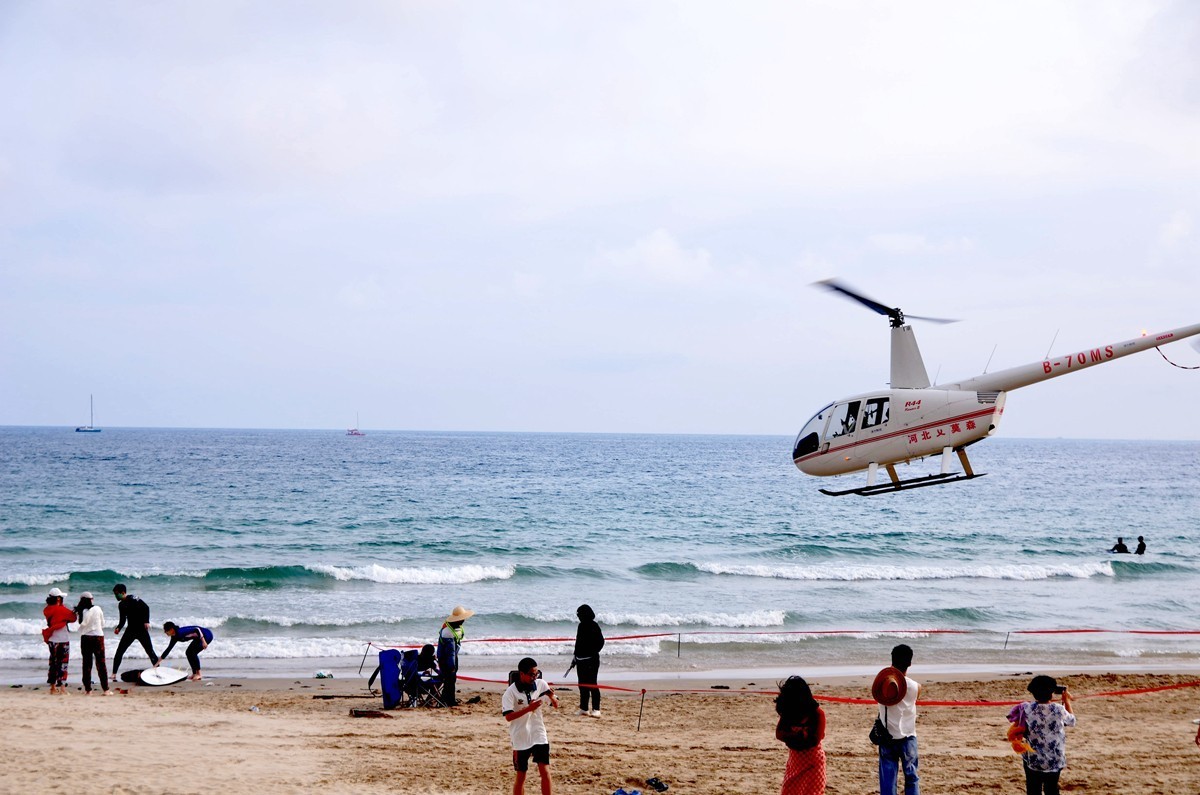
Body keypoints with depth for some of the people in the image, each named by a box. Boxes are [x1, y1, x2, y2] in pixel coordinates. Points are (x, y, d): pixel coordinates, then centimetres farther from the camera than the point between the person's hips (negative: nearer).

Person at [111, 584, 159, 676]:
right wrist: (118, 628, -1)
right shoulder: (121, 604, 11)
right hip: (130, 630, 6)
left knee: (150, 652, -1)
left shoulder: (132, 599, -10)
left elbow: (146, 607, -17)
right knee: (119, 652, -2)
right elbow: (122, 619, 17)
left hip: (141, 629, -6)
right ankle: (114, 673, 1)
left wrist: (146, 621, -26)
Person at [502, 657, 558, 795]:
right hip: (520, 739, -2)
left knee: (545, 772, -7)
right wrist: (529, 708, -28)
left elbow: (556, 705, 4)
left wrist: (552, 697, -18)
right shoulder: (511, 692, -12)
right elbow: (508, 716, -19)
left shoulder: (541, 684, -2)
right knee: (521, 775, 6)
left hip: (539, 736, 3)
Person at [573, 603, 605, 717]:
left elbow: (600, 642, -14)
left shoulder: (594, 626, -11)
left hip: (591, 660, -8)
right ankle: (583, 708, 17)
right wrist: (576, 656, 19)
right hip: (581, 660, 8)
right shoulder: (581, 626, 12)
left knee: (592, 684, -8)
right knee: (582, 685, 11)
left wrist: (593, 653, -18)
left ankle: (596, 709, -6)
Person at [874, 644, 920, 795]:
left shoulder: (883, 684, -13)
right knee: (912, 778, 13)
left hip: (887, 738, 0)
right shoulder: (915, 687, -9)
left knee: (887, 780, 4)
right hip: (908, 738, 0)